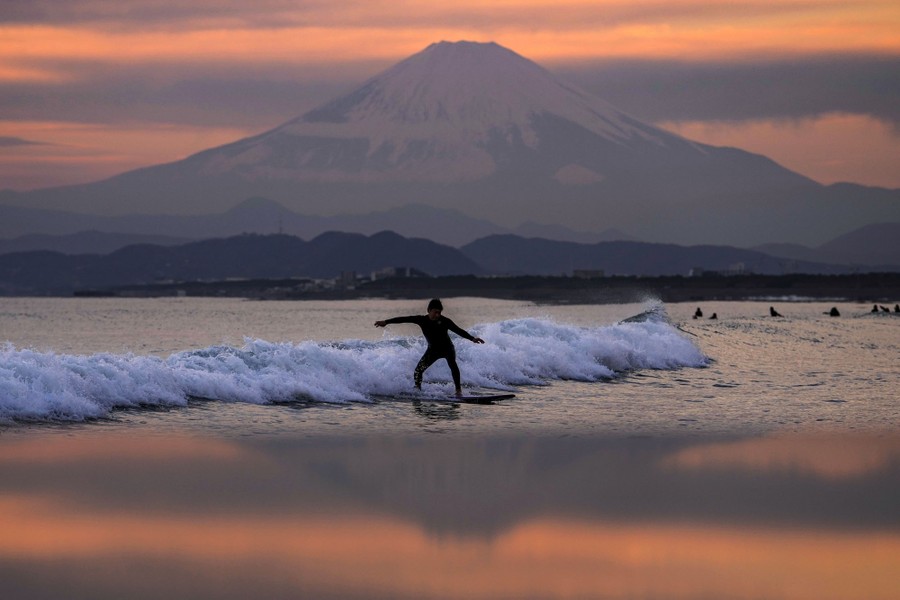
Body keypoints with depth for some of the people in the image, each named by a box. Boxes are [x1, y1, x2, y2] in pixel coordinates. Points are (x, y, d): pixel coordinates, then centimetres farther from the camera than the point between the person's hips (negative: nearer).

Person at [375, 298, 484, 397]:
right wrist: (386, 322, -13)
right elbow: (404, 319, -11)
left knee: (452, 364, -32)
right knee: (418, 371, -7)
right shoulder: (422, 320, -11)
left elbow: (459, 330, -19)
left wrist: (472, 338, -31)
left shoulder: (444, 321, -17)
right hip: (433, 349, 3)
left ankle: (458, 390, -30)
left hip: (447, 348, -3)